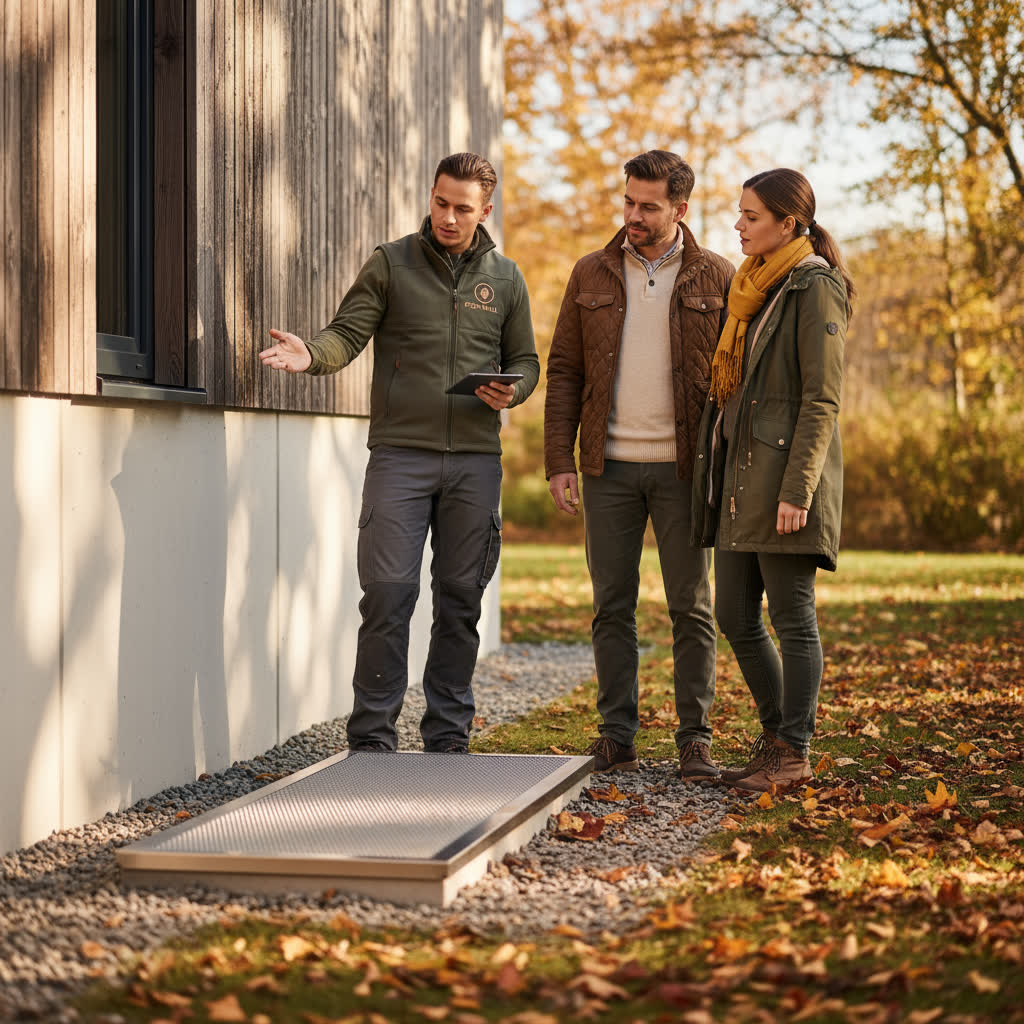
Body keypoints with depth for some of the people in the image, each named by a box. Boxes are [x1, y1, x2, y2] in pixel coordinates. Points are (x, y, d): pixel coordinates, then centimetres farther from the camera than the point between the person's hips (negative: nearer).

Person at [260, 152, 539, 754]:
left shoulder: (505, 278, 12)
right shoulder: (391, 265, 4)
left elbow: (525, 359, 18)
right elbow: (349, 332, -5)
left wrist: (511, 391, -5)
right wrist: (312, 355, -26)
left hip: (476, 459, 3)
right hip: (401, 452, -3)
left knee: (461, 598, 7)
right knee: (388, 592, -8)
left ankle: (449, 735, 16)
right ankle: (373, 735, 1)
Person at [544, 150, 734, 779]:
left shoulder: (717, 279, 2)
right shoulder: (592, 276, 7)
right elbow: (563, 370, 7)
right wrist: (559, 461, -1)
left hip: (684, 467, -2)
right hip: (611, 466, 2)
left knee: (691, 606, 1)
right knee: (613, 606, 5)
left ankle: (695, 739, 7)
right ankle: (618, 738, 11)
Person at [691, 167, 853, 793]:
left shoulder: (815, 288, -8)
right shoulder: (757, 288, 17)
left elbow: (823, 399, -14)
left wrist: (797, 489, -20)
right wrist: (721, 477, 18)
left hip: (785, 472, -9)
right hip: (740, 472, 9)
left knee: (793, 618, -3)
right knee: (737, 618, 10)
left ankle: (793, 753, 3)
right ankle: (778, 737, 22)